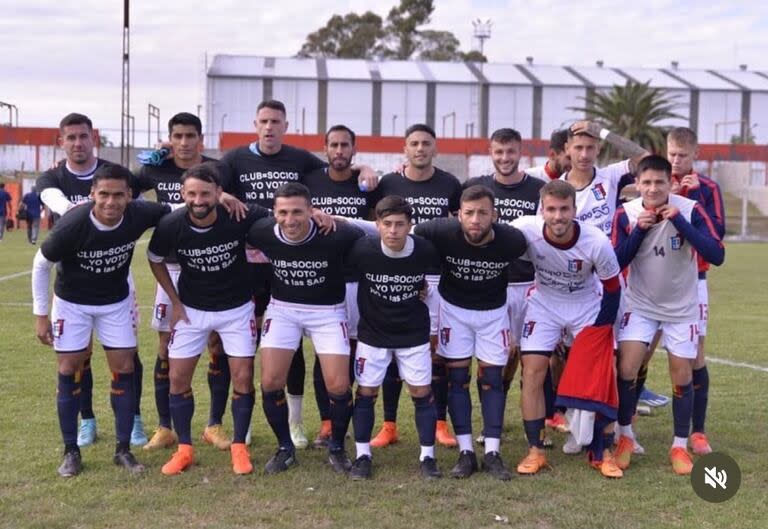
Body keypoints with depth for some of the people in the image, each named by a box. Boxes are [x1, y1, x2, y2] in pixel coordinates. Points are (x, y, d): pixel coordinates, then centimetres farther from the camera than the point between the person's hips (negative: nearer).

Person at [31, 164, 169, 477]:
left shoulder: (139, 216, -24)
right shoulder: (73, 225, -31)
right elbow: (41, 265, -13)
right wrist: (40, 314, -10)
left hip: (116, 302, 2)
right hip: (72, 303, -2)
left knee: (124, 370, 0)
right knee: (69, 372, -1)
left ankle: (124, 450, 11)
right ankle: (71, 451, 12)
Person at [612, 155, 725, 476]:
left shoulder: (690, 210, -18)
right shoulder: (626, 214, -12)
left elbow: (717, 256, -26)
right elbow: (616, 263, -11)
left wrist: (680, 222, -32)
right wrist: (639, 230, -24)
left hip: (681, 308, -1)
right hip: (640, 305, 1)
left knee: (682, 376, 3)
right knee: (626, 369, -8)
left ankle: (680, 446, 19)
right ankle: (625, 437, 13)